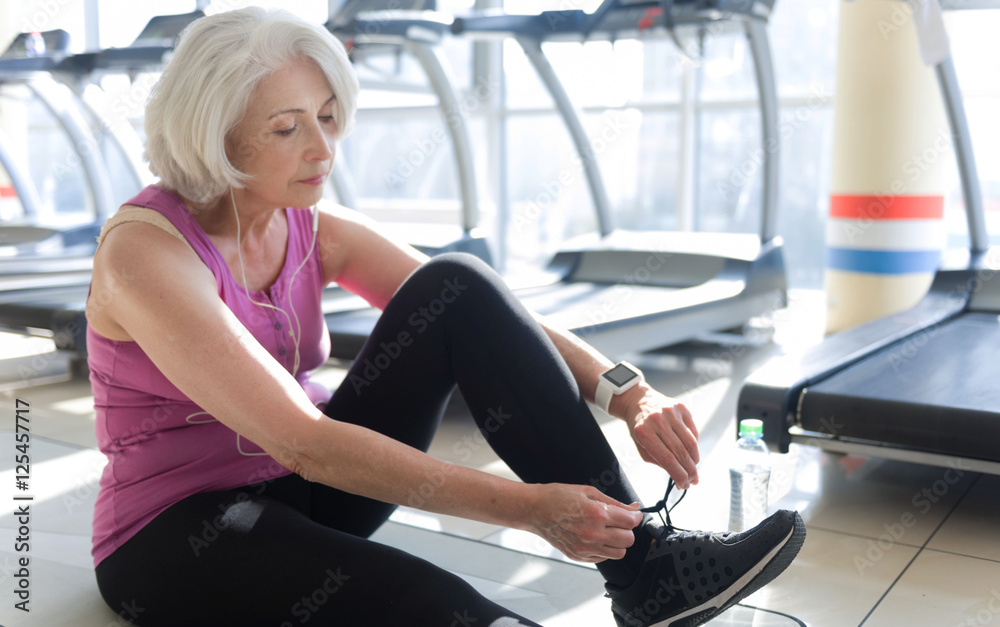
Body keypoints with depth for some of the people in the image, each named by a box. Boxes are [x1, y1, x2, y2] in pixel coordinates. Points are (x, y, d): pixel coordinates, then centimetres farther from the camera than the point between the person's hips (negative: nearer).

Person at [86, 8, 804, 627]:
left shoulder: (317, 232, -3)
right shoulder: (145, 250, -23)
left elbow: (485, 313, -7)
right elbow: (302, 442, -32)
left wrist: (624, 393, -25)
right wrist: (525, 507, -35)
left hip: (302, 493, 6)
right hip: (174, 540, -5)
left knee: (456, 284, -18)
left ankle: (643, 561, -20)